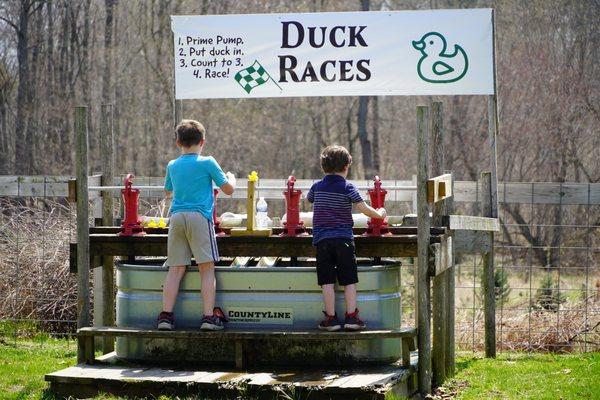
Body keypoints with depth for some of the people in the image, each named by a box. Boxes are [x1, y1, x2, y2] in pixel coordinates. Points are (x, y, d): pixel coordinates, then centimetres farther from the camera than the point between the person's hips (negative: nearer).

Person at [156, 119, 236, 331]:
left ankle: (166, 315, -1)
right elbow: (228, 189, 6)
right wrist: (231, 177, 27)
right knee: (207, 268, -3)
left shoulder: (172, 166, 15)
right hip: (199, 216, -4)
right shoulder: (207, 163, 2)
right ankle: (209, 316, -9)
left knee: (175, 269, 5)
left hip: (176, 217, 4)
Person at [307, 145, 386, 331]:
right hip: (344, 239, -1)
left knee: (327, 281, 2)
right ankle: (351, 316, 1)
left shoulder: (317, 187, 6)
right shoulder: (348, 187, -2)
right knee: (349, 280, 5)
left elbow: (308, 200, 27)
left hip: (322, 239, 2)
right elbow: (364, 209, -6)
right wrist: (379, 214, 12)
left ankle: (331, 318, 1)